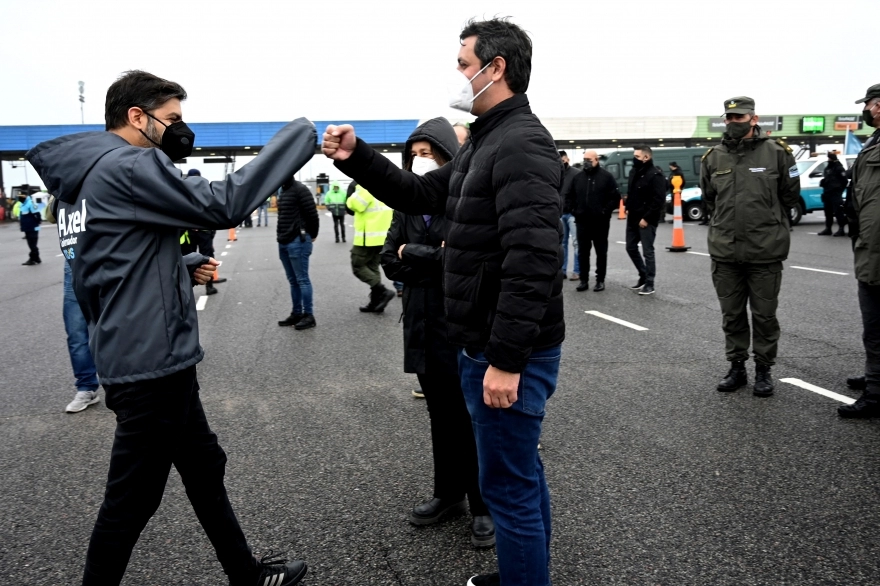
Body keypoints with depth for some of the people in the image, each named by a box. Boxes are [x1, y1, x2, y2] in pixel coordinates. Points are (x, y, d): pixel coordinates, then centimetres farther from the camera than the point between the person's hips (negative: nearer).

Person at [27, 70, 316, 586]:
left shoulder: (81, 178, 15)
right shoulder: (127, 166, -16)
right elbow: (223, 205, -24)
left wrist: (186, 268, 8)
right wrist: (300, 135, -17)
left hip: (151, 356, 11)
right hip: (151, 361, -11)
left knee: (205, 467, 20)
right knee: (133, 498, 4)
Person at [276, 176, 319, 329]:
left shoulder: (300, 189, -12)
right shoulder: (284, 190, 17)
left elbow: (312, 213, -15)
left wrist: (312, 235, -4)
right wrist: (281, 235, 17)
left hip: (298, 241, -9)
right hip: (284, 242, 9)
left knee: (302, 280, -4)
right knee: (293, 281, 13)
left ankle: (308, 315, 2)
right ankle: (297, 313, 20)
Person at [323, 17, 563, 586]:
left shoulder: (521, 144, -18)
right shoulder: (485, 143, 15)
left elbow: (533, 262, -27)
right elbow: (420, 194, 20)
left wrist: (506, 360, -26)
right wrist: (355, 156, 9)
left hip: (510, 355, -10)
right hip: (492, 348, 10)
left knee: (509, 486, 3)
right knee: (521, 475, 22)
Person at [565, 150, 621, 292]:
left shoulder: (606, 176, -3)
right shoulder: (578, 177, 10)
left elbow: (615, 197, -6)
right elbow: (569, 195, 17)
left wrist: (605, 211, -12)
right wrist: (573, 210, 4)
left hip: (600, 222, -4)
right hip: (582, 221, 4)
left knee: (601, 252, 5)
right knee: (583, 252, 7)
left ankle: (600, 280, 13)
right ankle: (584, 280, 14)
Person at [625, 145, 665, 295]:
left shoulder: (655, 175, -15)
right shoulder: (634, 172, 11)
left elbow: (659, 200, -19)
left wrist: (646, 218, -20)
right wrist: (628, 208, 10)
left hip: (647, 220, -9)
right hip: (633, 218, 9)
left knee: (647, 251, -3)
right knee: (631, 248, 14)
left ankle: (649, 284, 5)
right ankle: (643, 276, 30)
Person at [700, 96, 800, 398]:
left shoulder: (776, 152, -3)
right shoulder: (713, 158, 5)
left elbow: (790, 195, 7)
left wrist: (766, 217, 13)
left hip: (765, 251, -3)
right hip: (725, 251, 3)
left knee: (764, 315, 7)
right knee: (732, 314, 11)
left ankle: (763, 370, 20)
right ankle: (736, 367, 25)